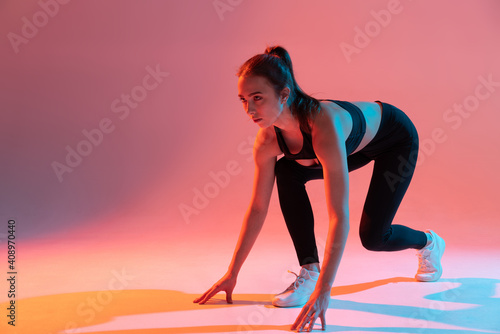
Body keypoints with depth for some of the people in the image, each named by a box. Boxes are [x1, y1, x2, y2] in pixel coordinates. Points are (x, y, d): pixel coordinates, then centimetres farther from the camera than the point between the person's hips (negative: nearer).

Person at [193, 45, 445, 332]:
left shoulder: (324, 126, -45)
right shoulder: (267, 141, -23)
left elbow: (339, 217, -47)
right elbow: (258, 208, -14)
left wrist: (323, 292, -49)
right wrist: (232, 273, -10)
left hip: (397, 137, -5)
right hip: (358, 144, 6)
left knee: (373, 236, -9)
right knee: (287, 172, -18)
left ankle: (428, 243, 27)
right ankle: (309, 271, -9)